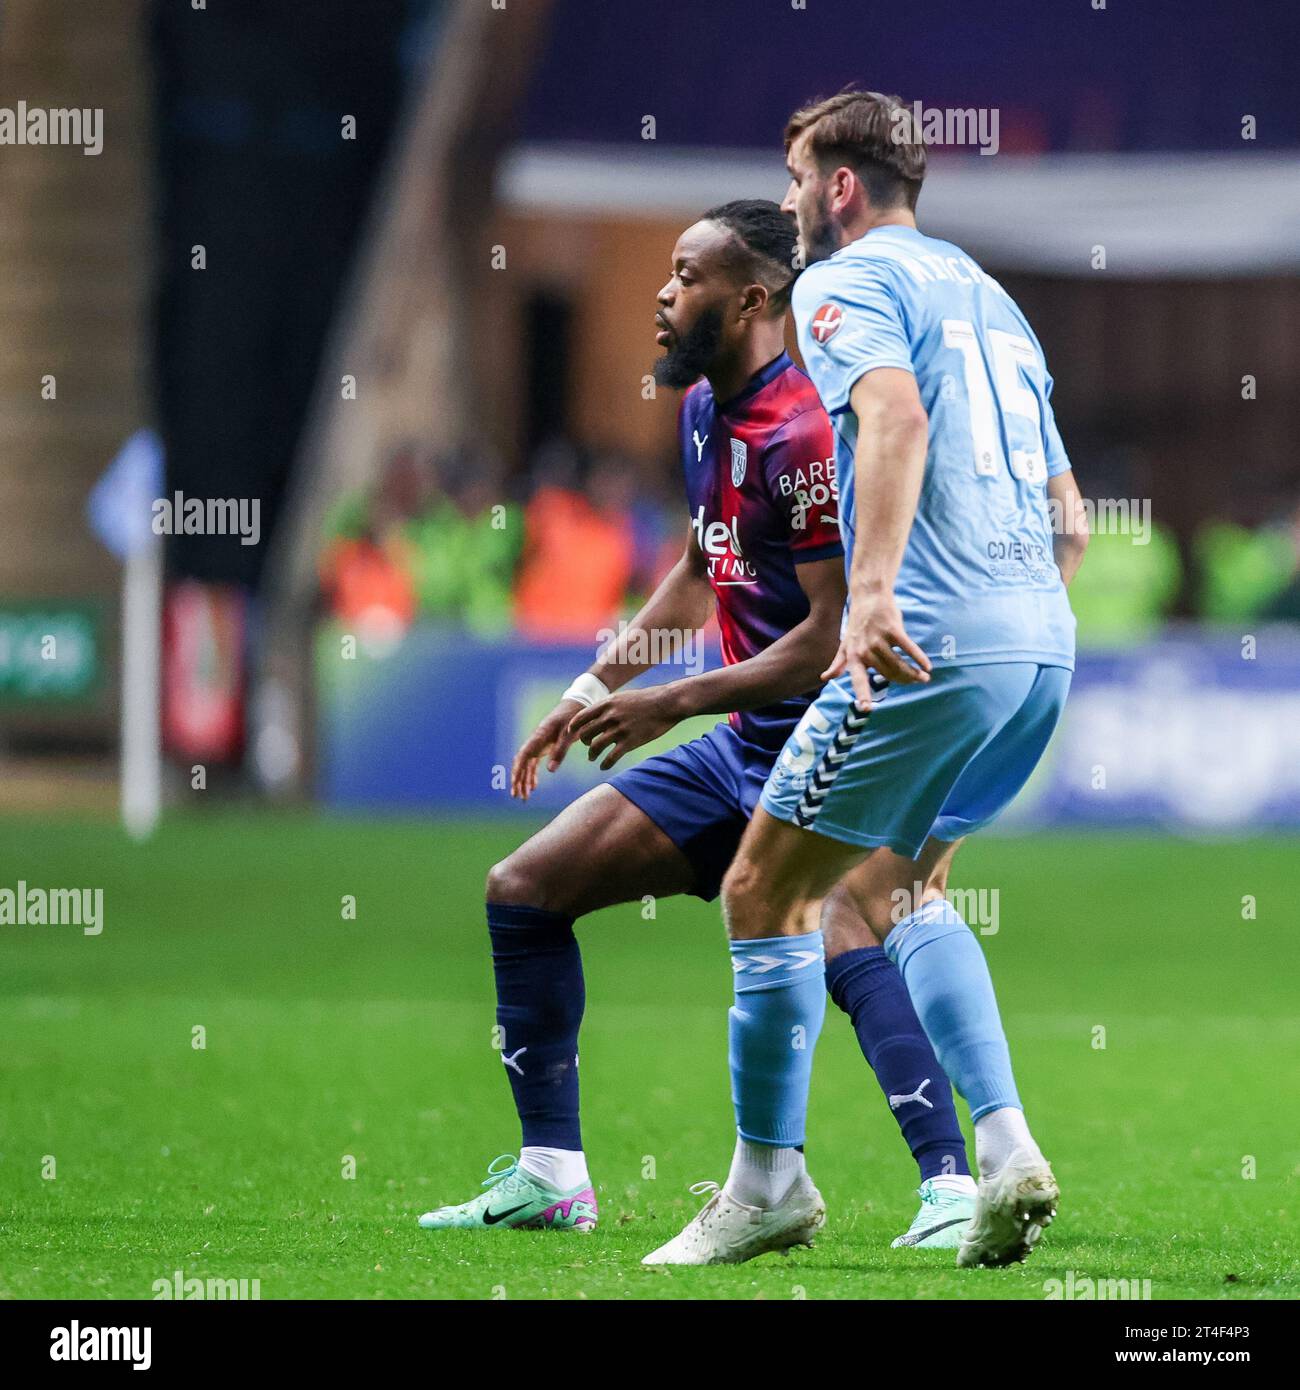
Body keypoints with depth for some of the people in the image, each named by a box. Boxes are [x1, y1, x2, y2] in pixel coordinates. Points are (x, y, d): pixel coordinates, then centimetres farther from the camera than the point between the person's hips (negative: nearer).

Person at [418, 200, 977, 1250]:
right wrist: (597, 685, 24)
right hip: (741, 745, 10)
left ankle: (949, 1188, -43)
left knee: (846, 939, -35)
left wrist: (670, 704, -18)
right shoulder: (704, 413, 10)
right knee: (523, 890, 11)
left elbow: (834, 636, -23)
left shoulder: (801, 435, -20)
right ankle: (551, 1176, 16)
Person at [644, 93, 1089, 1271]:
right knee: (894, 888, 22)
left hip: (930, 648, -9)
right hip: (1042, 644, 9)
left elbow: (897, 416, -23)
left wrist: (873, 590, -33)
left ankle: (769, 1181, 8)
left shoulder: (847, 284, -2)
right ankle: (1006, 1147, 7)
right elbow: (1069, 516, 25)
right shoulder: (989, 298, 24)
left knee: (766, 894, 3)